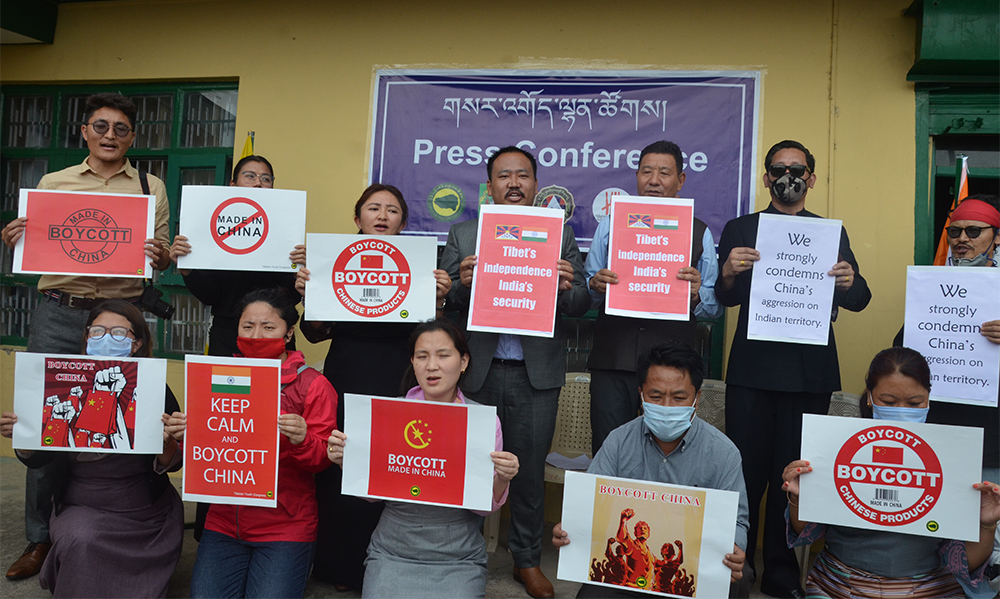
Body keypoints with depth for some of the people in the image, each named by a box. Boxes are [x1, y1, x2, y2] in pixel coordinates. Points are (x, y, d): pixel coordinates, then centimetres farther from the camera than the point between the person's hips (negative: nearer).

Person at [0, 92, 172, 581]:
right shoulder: (52, 183, 13)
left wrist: (159, 255, -14)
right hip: (56, 318, 2)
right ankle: (39, 538, 19)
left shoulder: (151, 188, 10)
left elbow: (162, 260, 9)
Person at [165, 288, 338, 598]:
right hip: (224, 522, 4)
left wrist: (303, 441, -26)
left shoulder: (313, 384, -3)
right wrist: (183, 435, -9)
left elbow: (322, 460, -6)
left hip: (285, 526, -3)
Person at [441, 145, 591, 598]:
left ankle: (527, 560, 30)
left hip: (536, 374, 0)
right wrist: (462, 284, -20)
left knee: (530, 470, 11)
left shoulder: (560, 235, 6)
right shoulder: (462, 236, 7)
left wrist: (567, 288, -21)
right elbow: (444, 303, 0)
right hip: (477, 372, 0)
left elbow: (582, 304, 0)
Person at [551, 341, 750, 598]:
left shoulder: (723, 452, -2)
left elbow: (735, 521, -1)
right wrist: (569, 529, -23)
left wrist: (733, 551, -26)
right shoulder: (619, 441, 2)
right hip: (625, 564, 1)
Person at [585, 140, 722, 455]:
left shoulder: (699, 233, 9)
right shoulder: (610, 225, 12)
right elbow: (585, 293, 12)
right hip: (613, 358, 1)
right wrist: (595, 285, -10)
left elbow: (715, 307, 5)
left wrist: (696, 294, -16)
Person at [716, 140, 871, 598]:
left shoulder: (832, 233, 13)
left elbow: (859, 301, 7)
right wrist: (728, 272, -18)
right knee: (745, 470, 0)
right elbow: (725, 298, 3)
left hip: (810, 371, 1)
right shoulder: (739, 230, 10)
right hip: (752, 368, -1)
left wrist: (848, 282, -16)